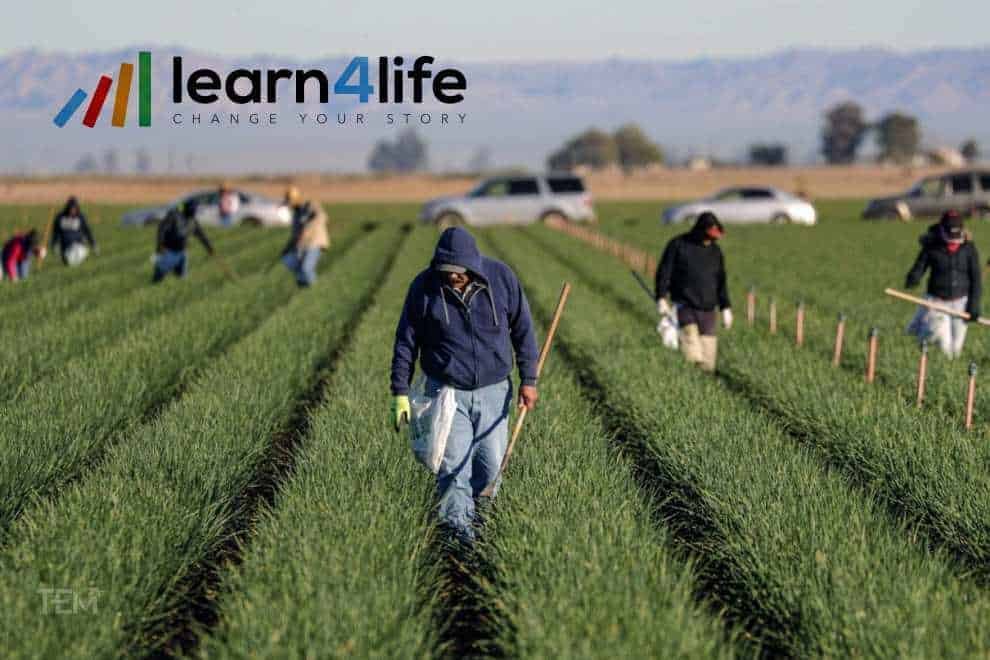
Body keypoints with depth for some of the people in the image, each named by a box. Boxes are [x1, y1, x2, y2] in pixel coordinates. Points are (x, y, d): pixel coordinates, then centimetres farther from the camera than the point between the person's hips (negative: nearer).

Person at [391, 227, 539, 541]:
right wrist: (400, 393, -2)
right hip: (447, 391, -1)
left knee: (491, 464, 5)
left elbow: (523, 330, 3)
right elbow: (406, 341, -1)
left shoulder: (501, 278, -8)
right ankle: (459, 524, 1)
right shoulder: (424, 287, -10)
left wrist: (528, 380, 2)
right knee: (453, 466, -7)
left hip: (493, 390, 1)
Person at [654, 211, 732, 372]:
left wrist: (726, 308, 15)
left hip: (708, 310, 4)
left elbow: (721, 282, 19)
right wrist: (661, 298, -10)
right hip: (684, 305, -4)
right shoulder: (678, 245, 0)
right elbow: (664, 272, -1)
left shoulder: (715, 251, 13)